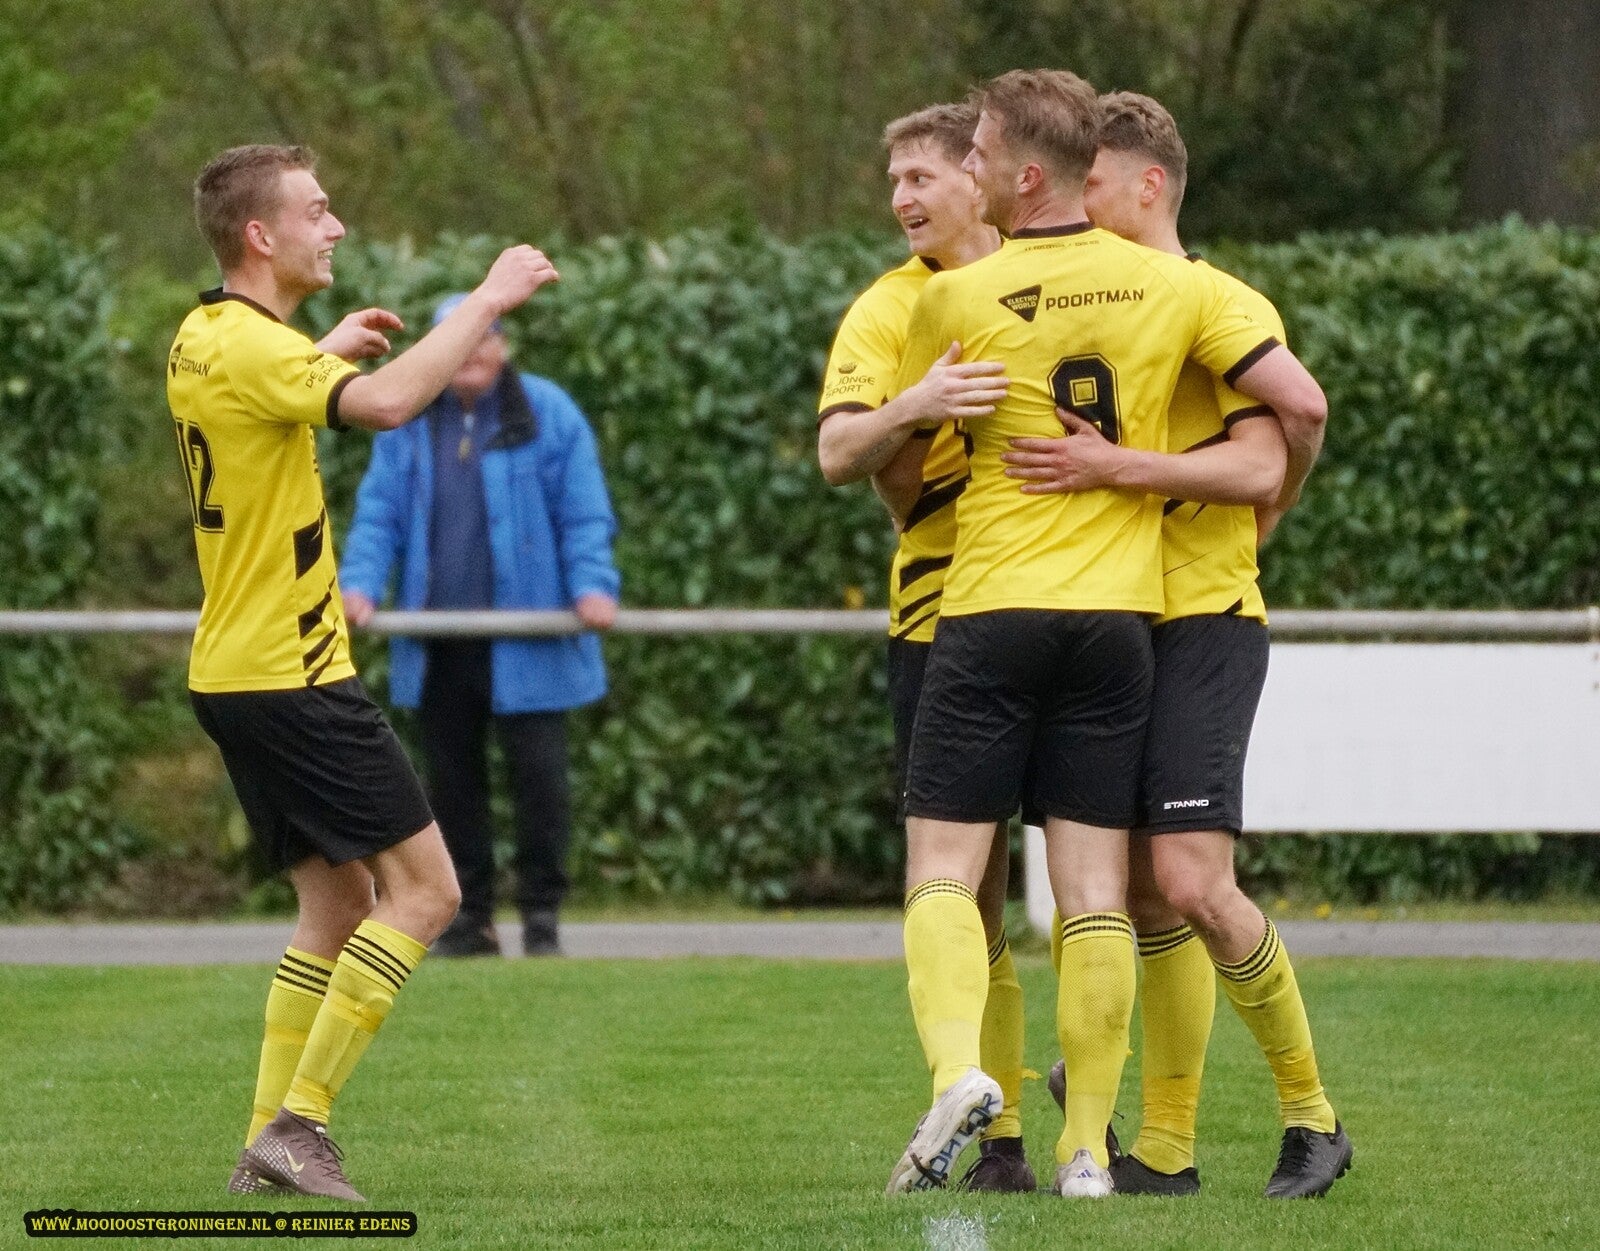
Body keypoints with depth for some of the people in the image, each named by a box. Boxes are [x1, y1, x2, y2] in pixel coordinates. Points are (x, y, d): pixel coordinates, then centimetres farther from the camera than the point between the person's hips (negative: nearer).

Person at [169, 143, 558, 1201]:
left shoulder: (203, 340, 13)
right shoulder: (249, 347, -18)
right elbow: (387, 402, -35)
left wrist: (325, 355, 29)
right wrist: (486, 302, -26)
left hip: (239, 670, 10)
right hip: (289, 675, -10)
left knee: (339, 901, 14)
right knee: (424, 886, -8)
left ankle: (272, 1143, 10)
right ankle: (298, 1125, -12)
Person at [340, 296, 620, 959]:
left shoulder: (546, 414, 0)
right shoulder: (406, 422, 10)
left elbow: (585, 514, -2)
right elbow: (378, 511, 7)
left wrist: (592, 585, -18)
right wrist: (360, 581, -10)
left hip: (526, 643, -3)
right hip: (440, 644, 3)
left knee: (538, 773, -5)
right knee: (451, 779, 7)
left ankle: (541, 916, 5)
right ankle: (469, 920, 15)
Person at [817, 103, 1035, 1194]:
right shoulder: (887, 311, 4)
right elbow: (837, 452, -11)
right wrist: (910, 409, -31)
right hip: (943, 611, 0)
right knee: (965, 891, -1)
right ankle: (994, 1133, 5)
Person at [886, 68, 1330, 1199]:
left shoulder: (955, 299, -4)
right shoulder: (1171, 285, 2)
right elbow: (1302, 402, 0)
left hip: (988, 609, -3)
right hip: (1120, 616, 3)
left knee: (944, 868, 0)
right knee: (1096, 889, 4)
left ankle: (957, 1068, -24)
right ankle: (1088, 1145, 1)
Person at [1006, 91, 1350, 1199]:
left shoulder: (1224, 306, -4)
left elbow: (1261, 465, -17)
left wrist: (1115, 468, -25)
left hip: (1202, 621, -7)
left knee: (1192, 883, -16)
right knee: (1145, 898, 5)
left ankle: (1312, 1111, -2)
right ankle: (1167, 1148, 9)